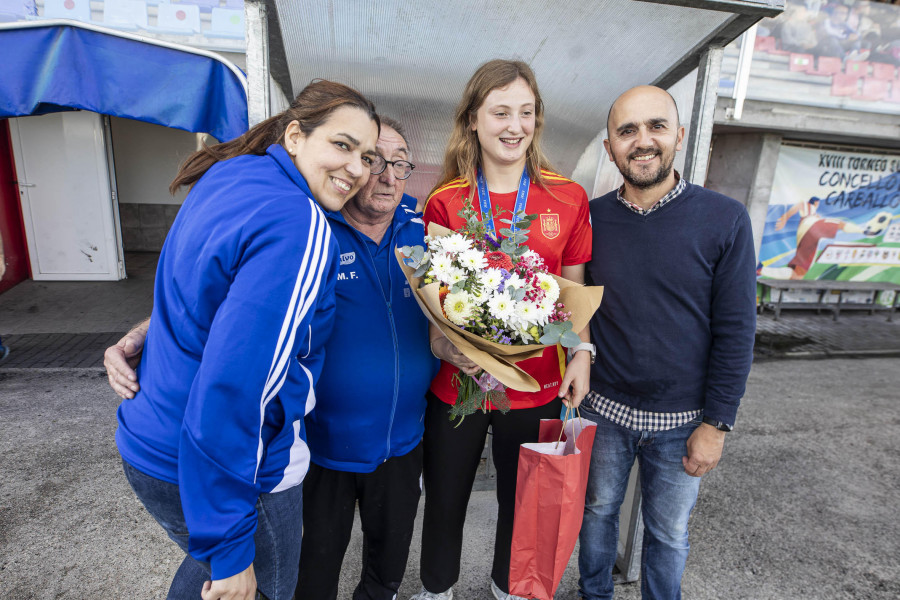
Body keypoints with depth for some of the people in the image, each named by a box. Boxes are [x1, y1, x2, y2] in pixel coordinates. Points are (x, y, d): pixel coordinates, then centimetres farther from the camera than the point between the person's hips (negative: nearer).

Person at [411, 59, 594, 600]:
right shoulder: (445, 202, -3)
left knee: (523, 502, 21)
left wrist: (581, 353, -7)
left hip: (538, 385, 1)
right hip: (458, 380, 0)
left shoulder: (568, 199, -1)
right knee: (445, 501, 18)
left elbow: (575, 292, 6)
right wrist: (442, 341, -18)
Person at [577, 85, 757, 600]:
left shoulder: (725, 220, -11)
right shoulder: (591, 219, -4)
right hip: (604, 409, 2)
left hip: (681, 420, -2)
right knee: (598, 511, 21)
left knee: (668, 532, 18)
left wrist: (717, 423, -9)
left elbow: (736, 331, -9)